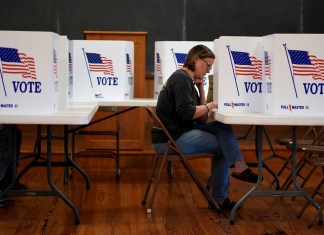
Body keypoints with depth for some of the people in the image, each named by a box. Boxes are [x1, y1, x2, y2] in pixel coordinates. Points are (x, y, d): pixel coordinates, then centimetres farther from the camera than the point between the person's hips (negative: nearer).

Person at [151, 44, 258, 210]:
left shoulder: (187, 79, 18)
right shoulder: (181, 78, -11)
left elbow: (202, 119, 13)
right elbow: (187, 112, -24)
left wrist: (201, 88, 7)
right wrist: (211, 105, -11)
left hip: (179, 133, 9)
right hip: (172, 139, -9)